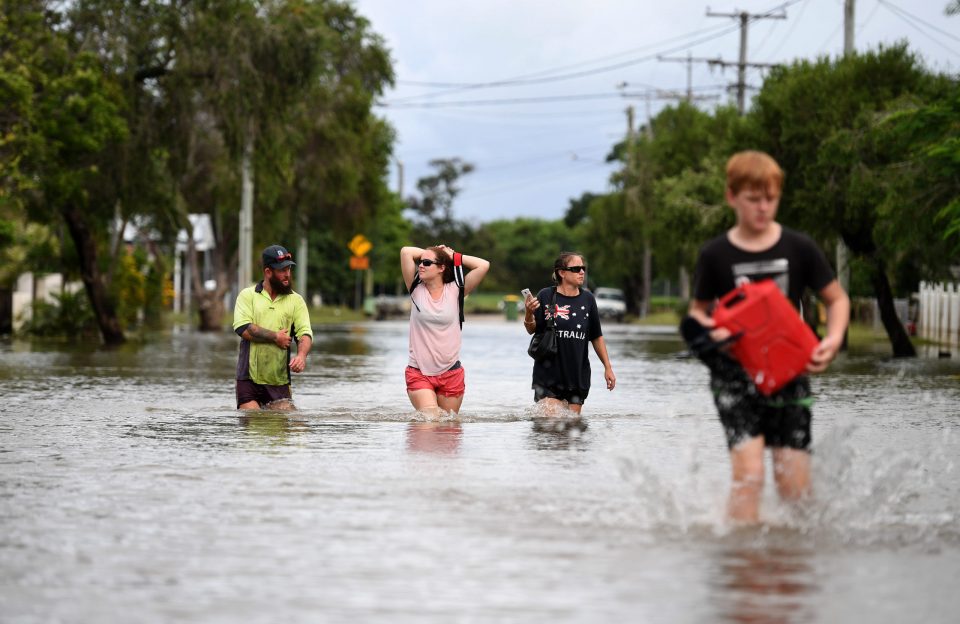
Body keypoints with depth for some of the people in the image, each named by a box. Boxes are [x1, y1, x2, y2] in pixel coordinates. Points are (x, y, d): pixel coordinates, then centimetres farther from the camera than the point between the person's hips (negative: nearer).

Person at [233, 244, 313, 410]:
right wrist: (276, 337, -10)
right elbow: (243, 329, -11)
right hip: (249, 379, -2)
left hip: (279, 381, 2)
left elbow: (305, 334, -2)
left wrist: (302, 355, -23)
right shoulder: (247, 295, 3)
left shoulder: (296, 300, 9)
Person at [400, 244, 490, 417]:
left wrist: (453, 256, 2)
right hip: (419, 372, -1)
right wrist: (430, 252, 7)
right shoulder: (417, 290, 2)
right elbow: (406, 252, -6)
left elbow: (484, 265, -6)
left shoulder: (454, 291, 1)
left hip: (451, 373, 1)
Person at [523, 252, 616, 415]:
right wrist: (529, 313, -24)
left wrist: (608, 367, 11)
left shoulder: (587, 299, 5)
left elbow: (596, 337, 12)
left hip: (578, 375, 3)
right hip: (548, 374, -3)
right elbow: (532, 330, -3)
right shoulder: (546, 296, -5)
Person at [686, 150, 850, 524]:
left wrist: (832, 341, -8)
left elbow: (837, 299, 10)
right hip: (737, 376, -1)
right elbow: (698, 311, 13)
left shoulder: (799, 248, 1)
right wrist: (708, 329, -10)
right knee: (748, 474, -17)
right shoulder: (715, 255, 0)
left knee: (795, 485, -3)